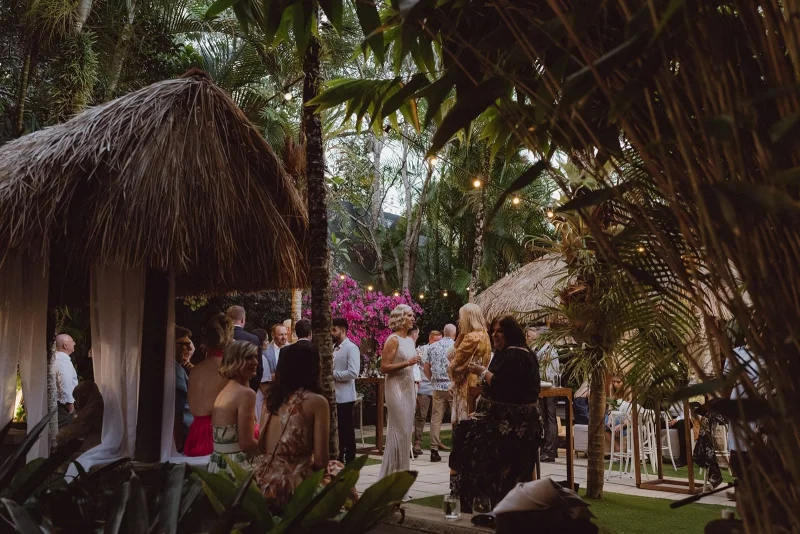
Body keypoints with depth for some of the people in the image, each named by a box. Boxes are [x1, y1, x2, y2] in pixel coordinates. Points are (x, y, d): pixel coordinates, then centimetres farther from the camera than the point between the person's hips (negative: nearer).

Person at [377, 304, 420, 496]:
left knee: (405, 432, 9)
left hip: (408, 387, 8)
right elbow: (384, 367, -15)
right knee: (399, 432, -7)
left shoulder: (410, 340, 14)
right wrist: (407, 363, -21)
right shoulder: (393, 340, -10)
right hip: (396, 388, -8)